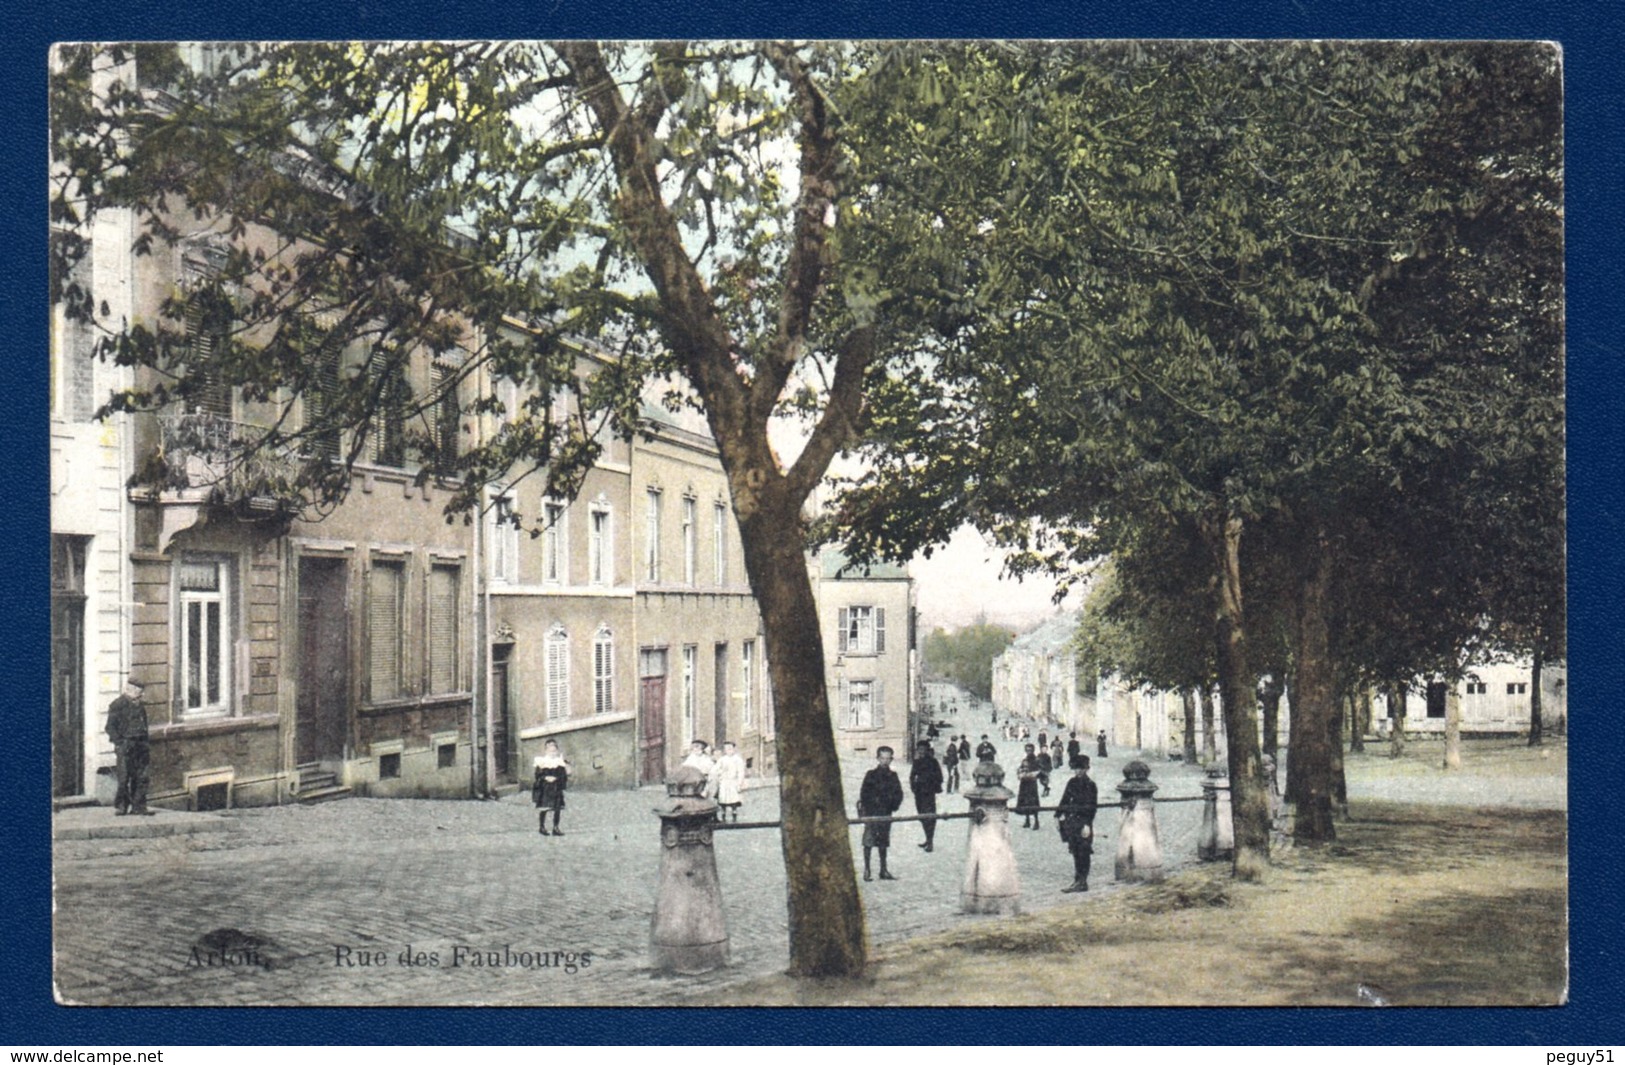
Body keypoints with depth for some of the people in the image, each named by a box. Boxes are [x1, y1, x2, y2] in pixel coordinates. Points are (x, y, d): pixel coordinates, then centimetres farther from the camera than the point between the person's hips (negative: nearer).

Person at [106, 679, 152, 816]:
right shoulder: (118, 705, -3)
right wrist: (120, 744, -16)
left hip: (140, 746, 7)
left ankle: (138, 806, 6)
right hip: (125, 747, -7)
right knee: (124, 778, -5)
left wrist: (146, 747, 18)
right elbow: (110, 727, -8)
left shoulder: (139, 706, 19)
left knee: (141, 778, 3)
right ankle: (120, 806, 5)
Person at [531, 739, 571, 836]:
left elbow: (563, 774, 4)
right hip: (544, 787, -3)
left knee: (558, 808, -1)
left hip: (556, 787, 3)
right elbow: (538, 774, -3)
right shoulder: (541, 759, 2)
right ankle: (541, 827, 9)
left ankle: (556, 828, 6)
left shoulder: (560, 759, 10)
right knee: (544, 808, -3)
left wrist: (555, 778, -13)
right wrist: (545, 778, -19)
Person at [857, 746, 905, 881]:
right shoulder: (871, 775, -4)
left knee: (883, 842, 11)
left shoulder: (893, 776, 9)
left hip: (886, 813, 4)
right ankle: (866, 870, 0)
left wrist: (894, 805, -2)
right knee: (868, 841, -5)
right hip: (872, 813, -4)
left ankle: (883, 870, 17)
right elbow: (864, 794, -6)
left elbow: (899, 794, 13)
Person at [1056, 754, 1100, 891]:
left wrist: (1087, 825, -18)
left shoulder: (1090, 785, -8)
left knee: (1083, 853, -2)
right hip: (1071, 821, 6)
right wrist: (1058, 816, 12)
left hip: (1083, 822, -6)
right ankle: (1077, 881, 17)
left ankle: (1082, 883, 2)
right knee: (1075, 852, 10)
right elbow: (1065, 800, 16)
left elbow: (1091, 807, -12)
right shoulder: (1072, 783, 10)